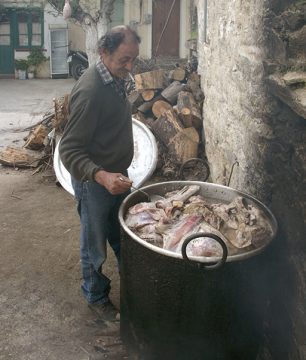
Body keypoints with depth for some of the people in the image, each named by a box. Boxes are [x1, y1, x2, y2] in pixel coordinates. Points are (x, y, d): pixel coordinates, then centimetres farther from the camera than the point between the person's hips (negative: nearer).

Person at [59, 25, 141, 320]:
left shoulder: (114, 78, 1)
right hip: (94, 182, -8)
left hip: (116, 175, 8)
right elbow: (69, 150, -28)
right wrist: (102, 176, -44)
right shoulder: (89, 91, -28)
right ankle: (96, 297, 34)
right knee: (95, 245, 12)